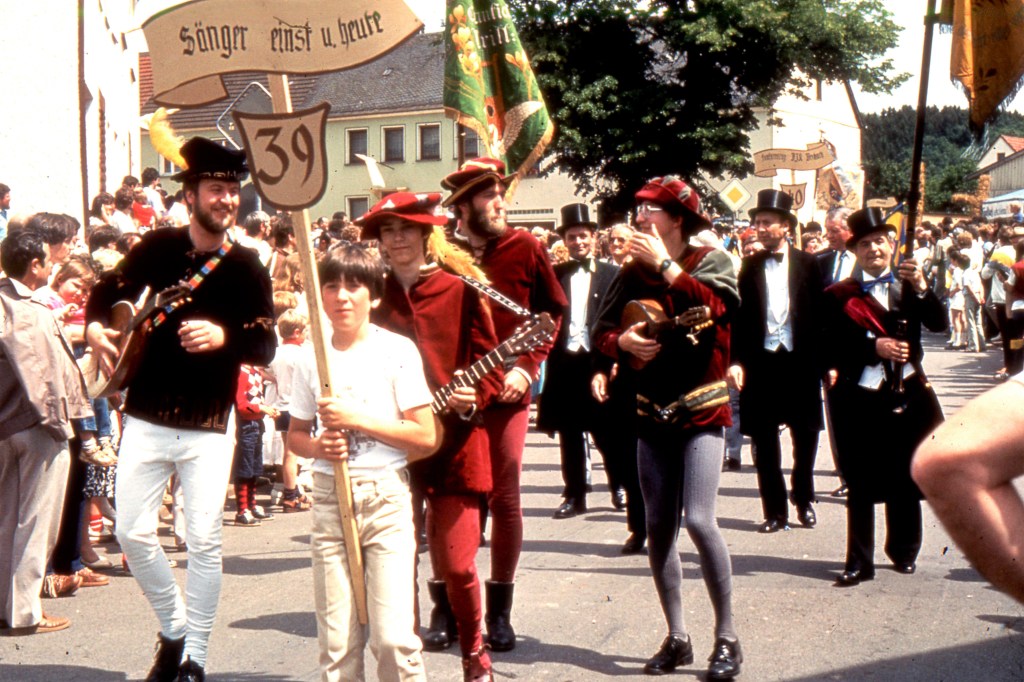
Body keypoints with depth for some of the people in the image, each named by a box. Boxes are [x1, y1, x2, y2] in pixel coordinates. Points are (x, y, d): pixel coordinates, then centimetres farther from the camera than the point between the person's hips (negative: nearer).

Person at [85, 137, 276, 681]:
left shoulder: (247, 268, -2)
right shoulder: (156, 247, 0)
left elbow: (265, 347, -5)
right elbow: (107, 293, 11)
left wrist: (223, 336, -24)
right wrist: (95, 327, -9)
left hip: (209, 428, -1)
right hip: (146, 421, 2)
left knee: (204, 540, -4)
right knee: (133, 533, 2)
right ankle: (175, 627, 25)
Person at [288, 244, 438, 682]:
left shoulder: (396, 351, -3)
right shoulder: (312, 359, 7)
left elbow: (426, 437, -7)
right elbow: (295, 435, 16)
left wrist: (356, 419, -13)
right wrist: (319, 446, -6)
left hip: (386, 497, -3)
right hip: (329, 498, 3)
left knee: (393, 637, -11)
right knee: (336, 642, 3)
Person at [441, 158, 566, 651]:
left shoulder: (524, 248, 1)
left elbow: (551, 310, 8)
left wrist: (528, 367, -2)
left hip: (506, 392, 0)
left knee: (504, 498, 2)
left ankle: (500, 607, 16)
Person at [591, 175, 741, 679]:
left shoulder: (711, 261, -3)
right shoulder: (634, 271, 9)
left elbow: (715, 307, -23)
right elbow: (601, 330, 5)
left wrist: (666, 265, -21)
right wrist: (622, 342, -16)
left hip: (700, 410, -5)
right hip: (652, 412, 5)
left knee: (698, 519, -15)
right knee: (658, 526, 6)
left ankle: (727, 638, -2)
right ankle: (676, 638, 17)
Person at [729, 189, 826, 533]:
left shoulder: (808, 264, 2)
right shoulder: (750, 266, 5)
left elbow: (820, 313, 2)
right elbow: (739, 316, 4)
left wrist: (825, 360, -4)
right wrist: (736, 360, -5)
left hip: (800, 360, -1)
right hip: (760, 360, 1)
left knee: (806, 435, 6)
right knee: (764, 440, 3)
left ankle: (804, 499, 27)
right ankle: (775, 510, 13)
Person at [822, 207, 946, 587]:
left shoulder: (909, 287, 9)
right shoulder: (839, 296, 1)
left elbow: (939, 325, -6)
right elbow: (832, 348, -9)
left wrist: (921, 288, -20)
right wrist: (874, 347, -20)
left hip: (908, 397, 2)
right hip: (860, 400, -2)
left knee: (905, 480, 11)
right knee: (861, 485, 2)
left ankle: (904, 552, 26)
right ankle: (859, 561, 8)